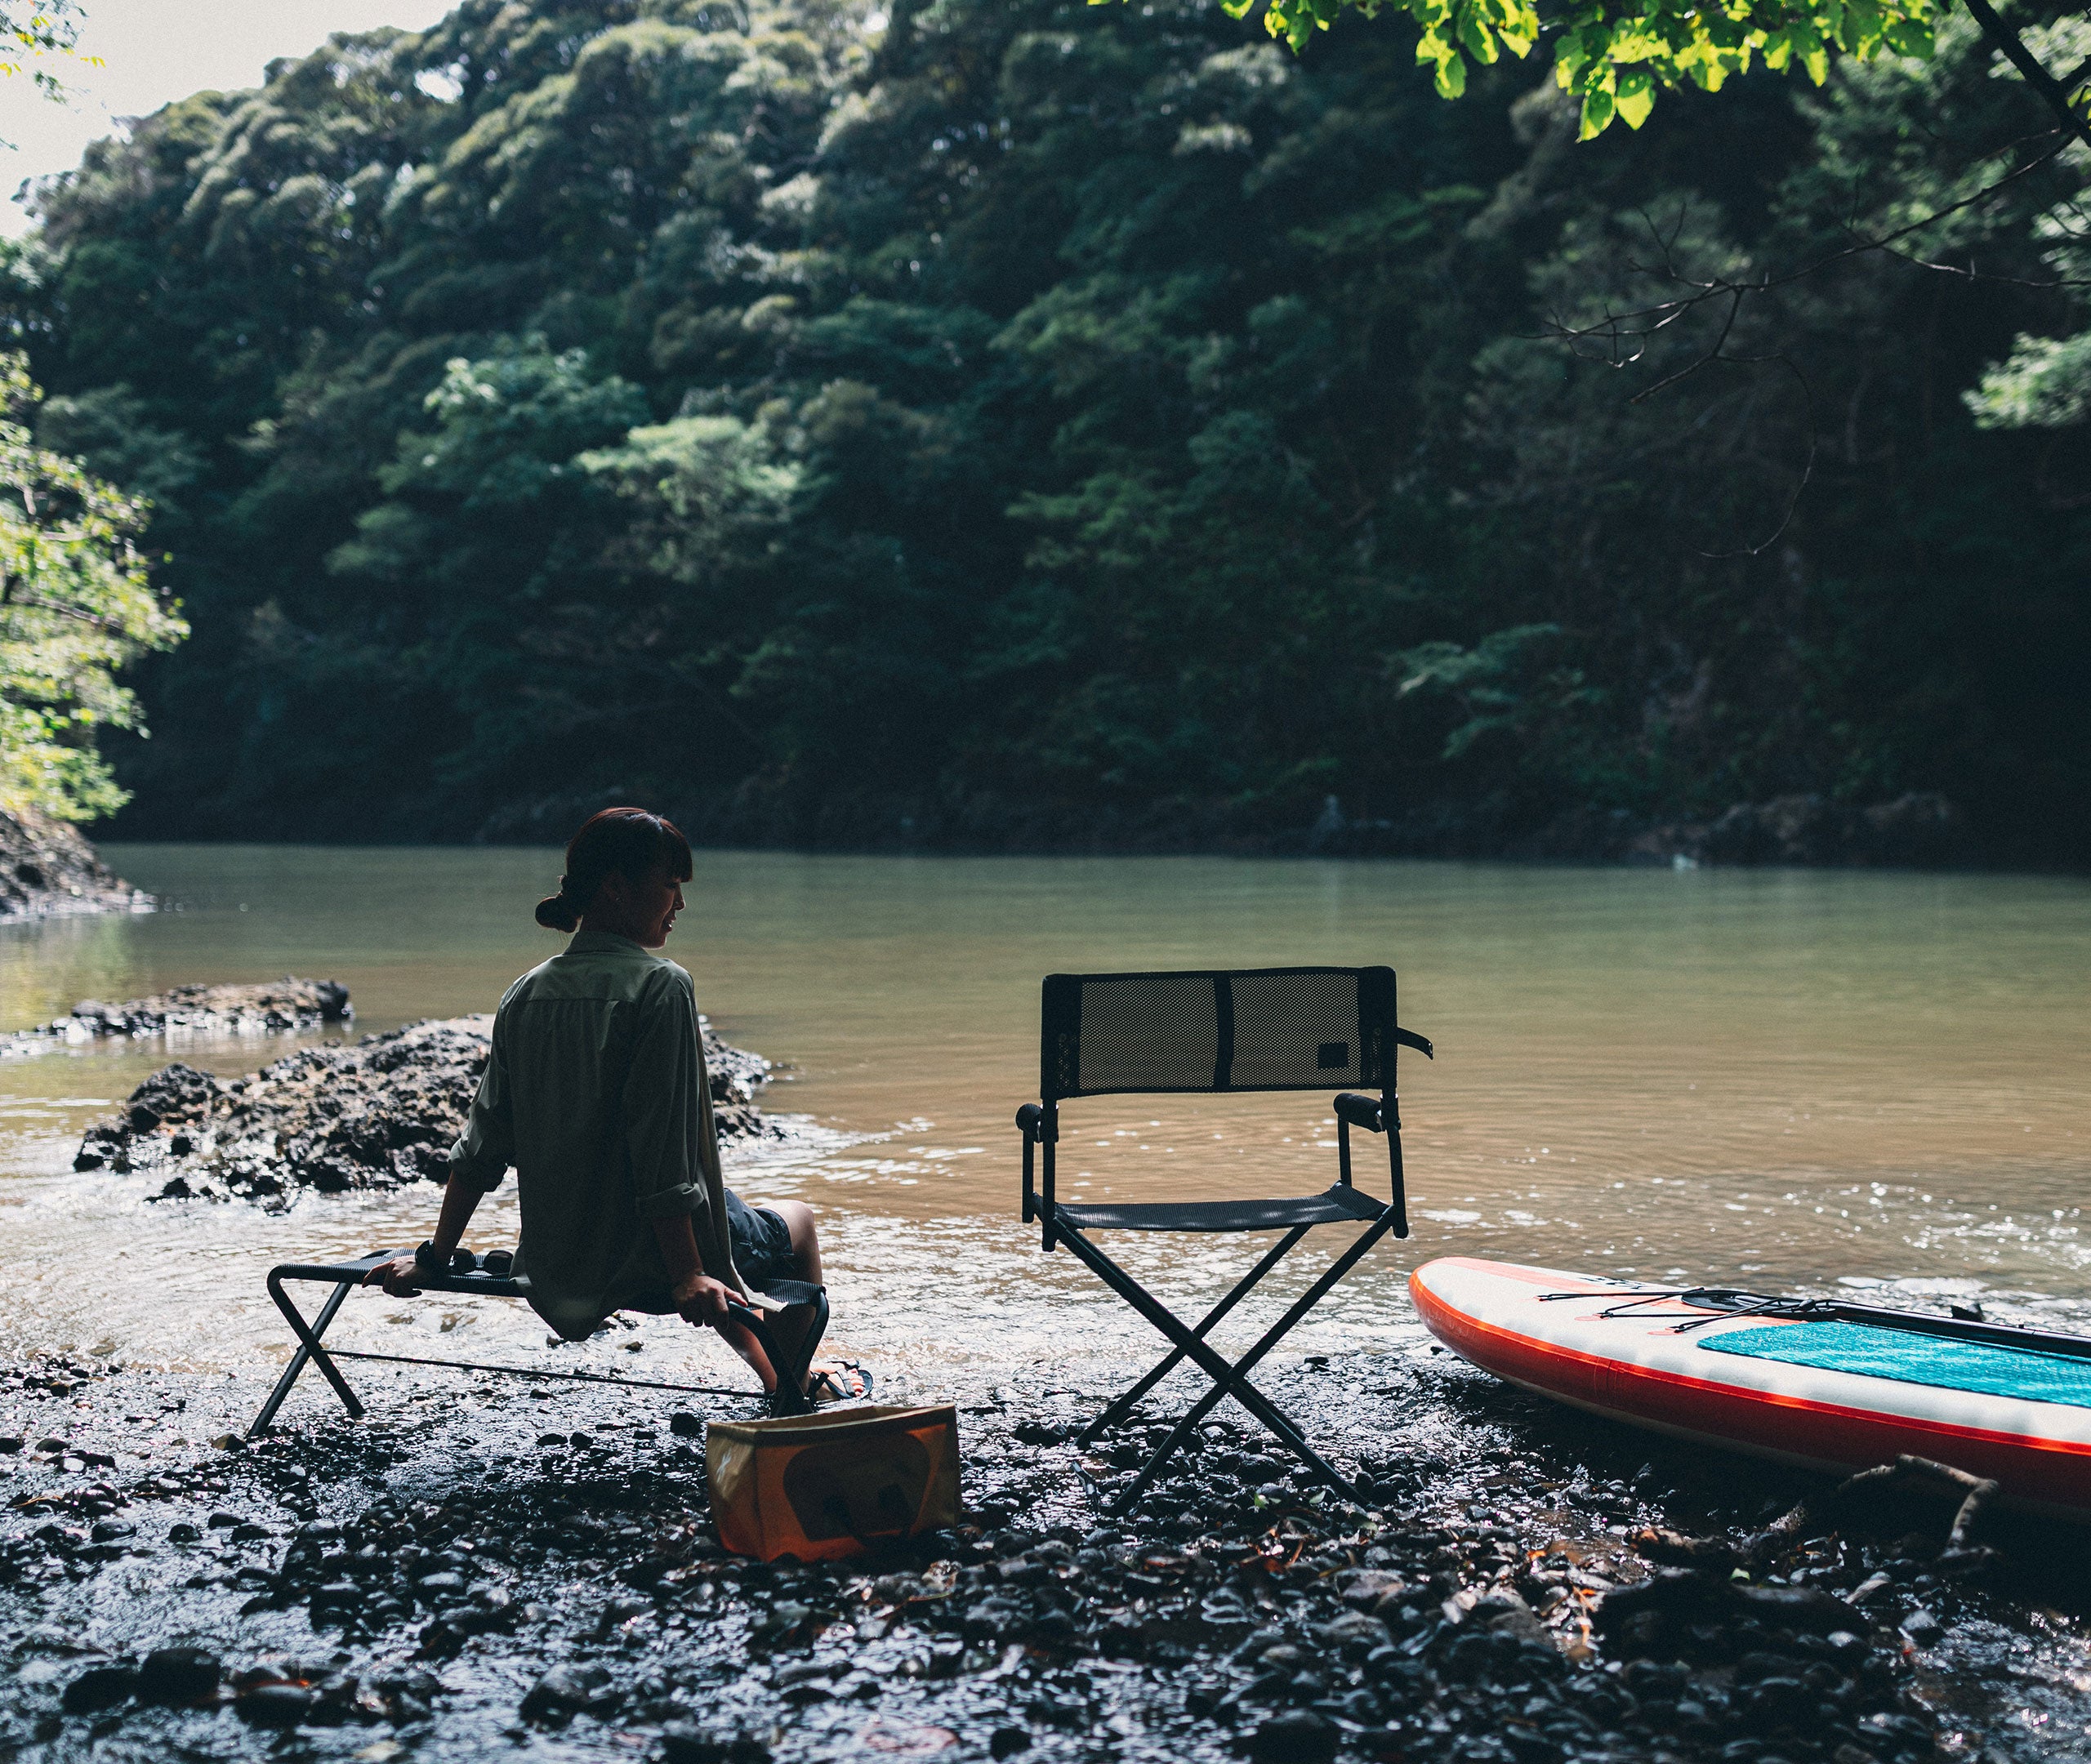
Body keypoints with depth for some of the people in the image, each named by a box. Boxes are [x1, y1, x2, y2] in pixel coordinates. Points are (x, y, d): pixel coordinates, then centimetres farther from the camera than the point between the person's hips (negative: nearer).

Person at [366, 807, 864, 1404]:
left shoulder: (526, 994, 2)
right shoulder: (659, 986, -17)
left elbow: (482, 1143, 4)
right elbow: (663, 1154, -23)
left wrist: (434, 1257, 11)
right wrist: (686, 1276, -22)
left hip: (552, 1269, 7)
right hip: (639, 1264, -7)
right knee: (797, 1221, 22)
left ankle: (774, 1382, 49)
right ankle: (795, 1392, 32)